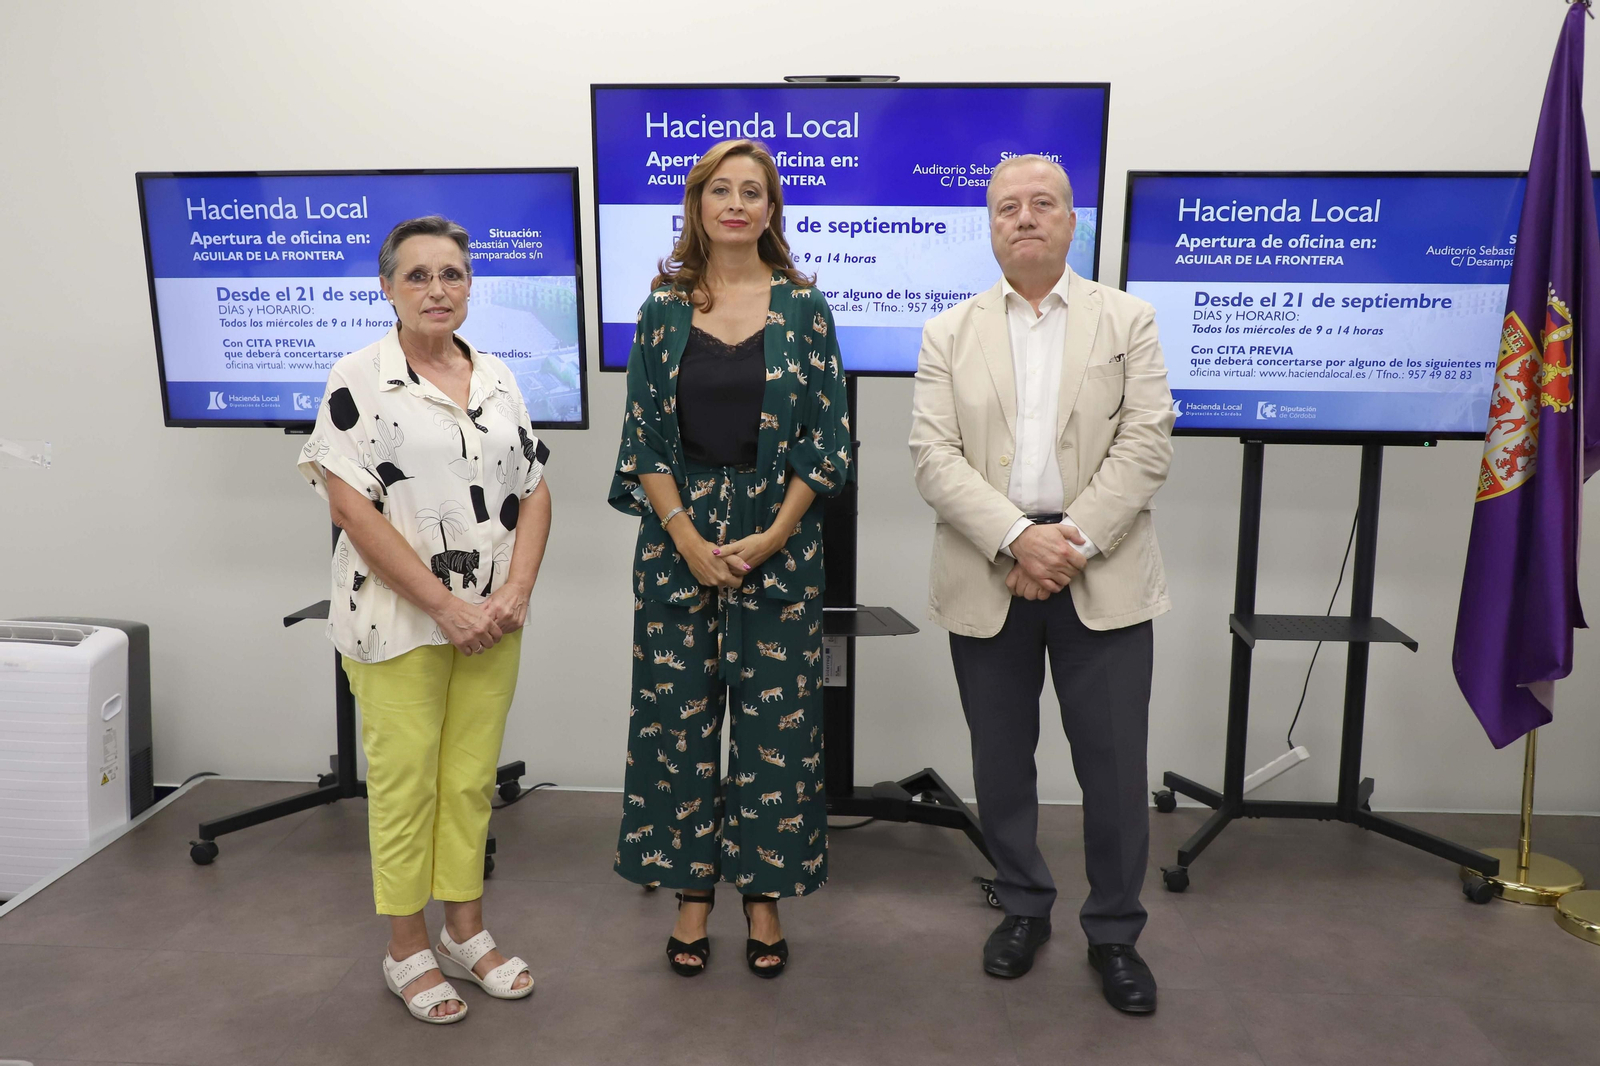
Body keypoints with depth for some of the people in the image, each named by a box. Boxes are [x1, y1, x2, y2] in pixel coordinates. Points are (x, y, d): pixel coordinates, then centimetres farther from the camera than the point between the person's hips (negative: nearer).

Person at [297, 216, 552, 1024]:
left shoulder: (498, 377, 9)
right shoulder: (358, 379, -6)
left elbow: (534, 493, 8)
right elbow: (351, 508, -14)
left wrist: (514, 593, -7)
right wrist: (446, 604, -17)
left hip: (492, 621, 5)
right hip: (398, 623, -4)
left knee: (472, 779, 12)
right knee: (406, 782, 5)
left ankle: (466, 933, 29)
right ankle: (406, 951, 23)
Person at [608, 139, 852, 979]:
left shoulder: (803, 308, 2)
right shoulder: (664, 308, 5)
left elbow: (826, 437, -1)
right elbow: (643, 434, 2)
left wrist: (770, 538, -10)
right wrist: (688, 537, -9)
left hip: (779, 540, -1)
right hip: (678, 539, 1)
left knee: (776, 719, 5)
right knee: (678, 715, 6)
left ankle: (764, 893, 22)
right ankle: (692, 891, 23)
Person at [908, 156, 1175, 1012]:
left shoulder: (1129, 321, 7)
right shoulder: (949, 333, 8)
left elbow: (1145, 445, -4)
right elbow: (933, 455, -4)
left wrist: (1071, 541, -15)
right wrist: (1017, 539, -17)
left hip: (1101, 574, -1)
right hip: (988, 572, 1)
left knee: (1114, 765, 4)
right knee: (1001, 759, 12)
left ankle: (1114, 933, 23)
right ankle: (1023, 908, 33)